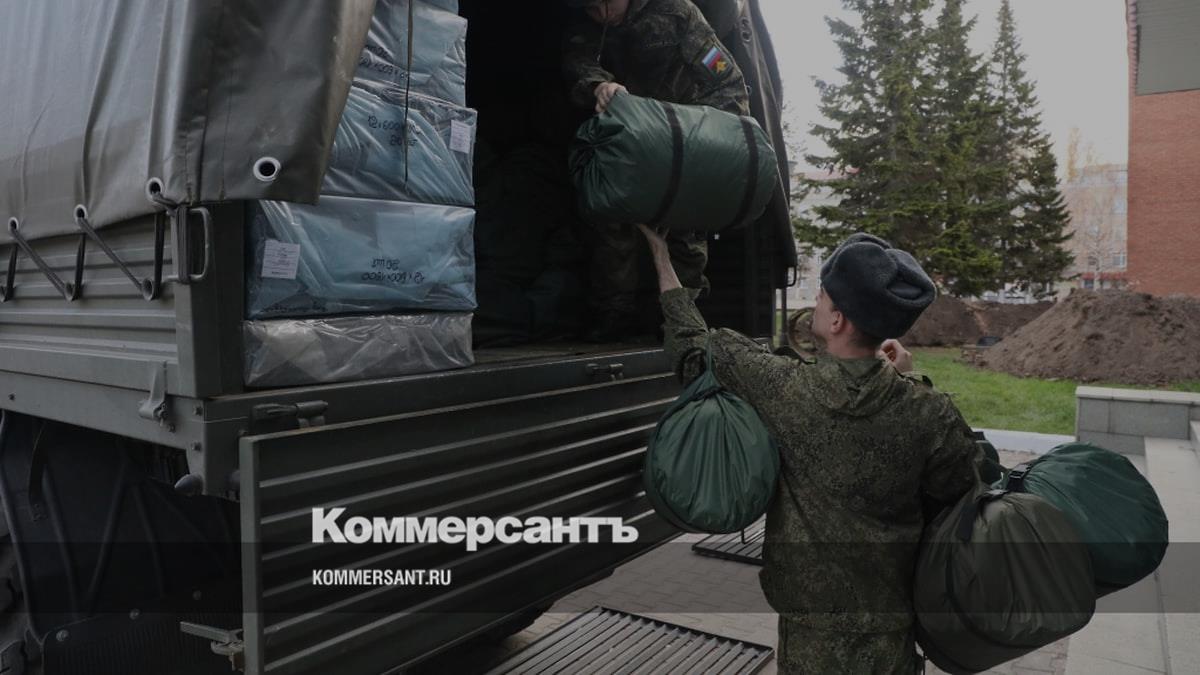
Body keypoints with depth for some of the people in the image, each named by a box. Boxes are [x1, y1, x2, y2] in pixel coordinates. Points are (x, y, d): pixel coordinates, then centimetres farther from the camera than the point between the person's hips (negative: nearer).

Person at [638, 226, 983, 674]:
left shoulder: (783, 388, -18)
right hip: (890, 623, 1)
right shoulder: (929, 414, -17)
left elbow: (695, 350, -3)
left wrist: (663, 264, 10)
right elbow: (965, 498, 2)